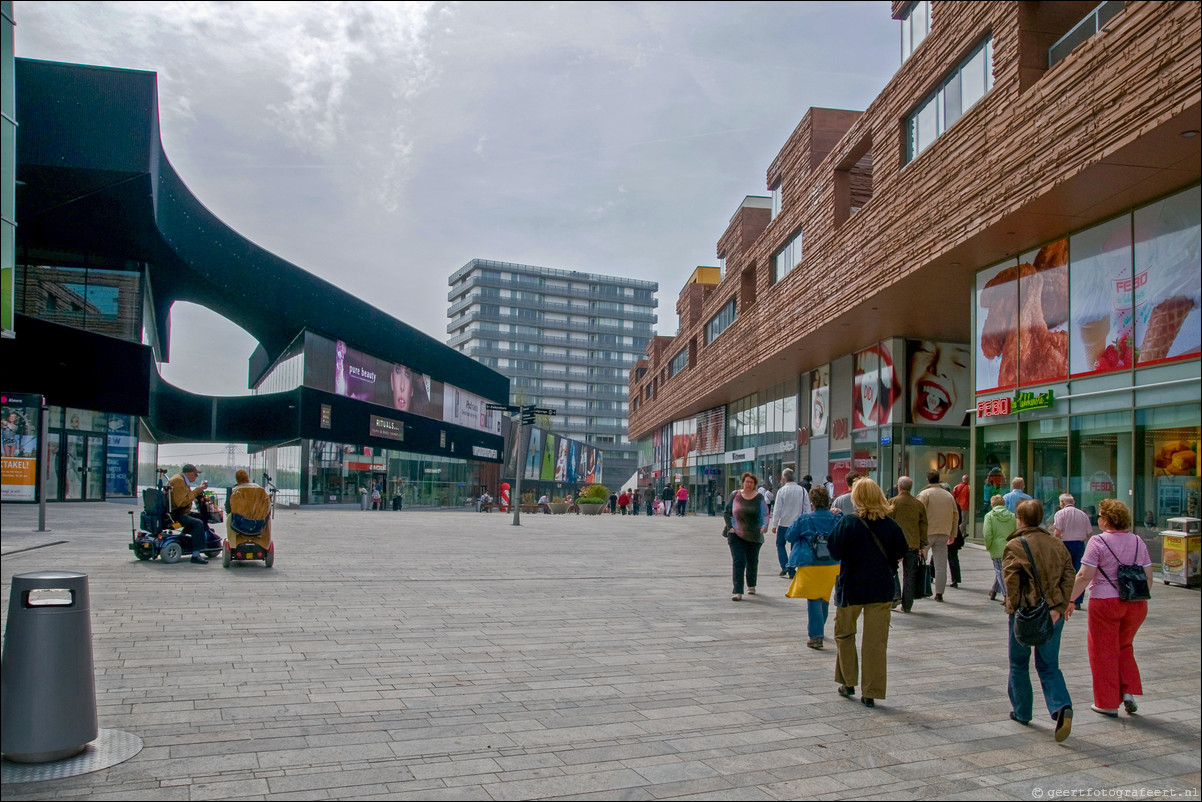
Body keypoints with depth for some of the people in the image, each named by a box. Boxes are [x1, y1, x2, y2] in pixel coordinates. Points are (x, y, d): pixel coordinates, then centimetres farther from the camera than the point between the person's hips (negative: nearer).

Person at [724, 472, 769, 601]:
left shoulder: (759, 497, -1)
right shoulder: (735, 495, 1)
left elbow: (765, 514, -6)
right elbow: (726, 513, 7)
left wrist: (764, 526, -25)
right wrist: (730, 527, -5)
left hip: (754, 535, 1)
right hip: (736, 535, -1)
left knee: (752, 562, 14)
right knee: (738, 561, -10)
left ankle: (751, 586, 38)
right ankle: (737, 592, -12)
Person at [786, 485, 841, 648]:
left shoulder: (804, 519, -10)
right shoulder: (836, 519, -2)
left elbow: (789, 536, 1)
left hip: (811, 565, -4)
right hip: (832, 565, 4)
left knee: (813, 600, 2)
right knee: (825, 598, 21)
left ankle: (816, 636, -6)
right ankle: (818, 628, 40)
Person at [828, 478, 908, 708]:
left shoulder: (848, 523, -14)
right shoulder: (889, 524, -3)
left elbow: (835, 551, -12)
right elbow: (900, 551, 7)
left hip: (851, 587, -2)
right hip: (882, 588, 3)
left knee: (844, 634, 18)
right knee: (876, 641, 6)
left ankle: (848, 683, 22)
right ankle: (871, 693, 8)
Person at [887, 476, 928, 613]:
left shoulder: (892, 502, -4)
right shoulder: (919, 504, 6)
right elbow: (923, 527, 8)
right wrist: (923, 546, 12)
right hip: (913, 545, 3)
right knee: (910, 576, 7)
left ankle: (895, 596, -2)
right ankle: (907, 605, 10)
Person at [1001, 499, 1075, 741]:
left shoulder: (1015, 546, -10)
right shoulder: (1057, 544, 6)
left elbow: (1011, 581, -17)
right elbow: (1068, 577, -1)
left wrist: (1014, 608, -5)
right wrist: (1059, 607, -4)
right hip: (1053, 613, 4)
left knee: (1019, 664, 14)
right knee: (1049, 666, 10)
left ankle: (1021, 711, 23)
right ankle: (1062, 708, -11)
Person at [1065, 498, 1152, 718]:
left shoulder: (1098, 542, -11)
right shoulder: (1138, 541, 6)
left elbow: (1084, 577, -15)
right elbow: (1148, 577, 8)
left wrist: (1069, 600, -7)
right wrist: (1141, 598, 21)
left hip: (1105, 602, -5)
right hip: (1136, 604, 6)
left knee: (1104, 651, 7)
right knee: (1124, 647, 24)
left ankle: (1108, 704, 14)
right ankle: (1129, 691, 10)